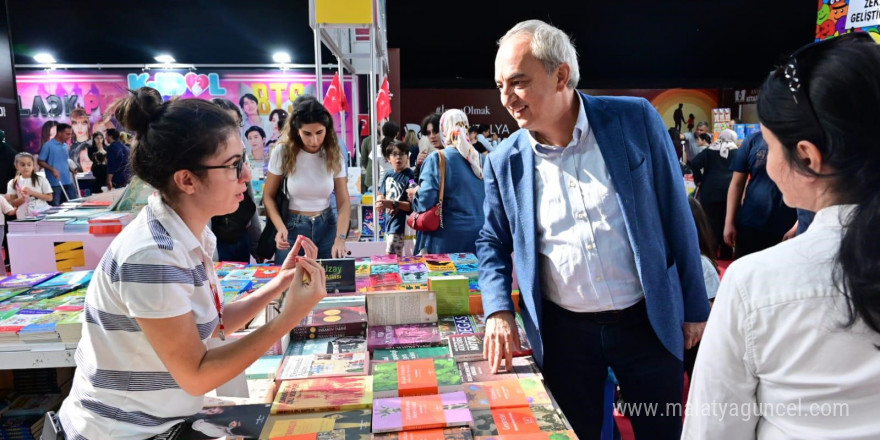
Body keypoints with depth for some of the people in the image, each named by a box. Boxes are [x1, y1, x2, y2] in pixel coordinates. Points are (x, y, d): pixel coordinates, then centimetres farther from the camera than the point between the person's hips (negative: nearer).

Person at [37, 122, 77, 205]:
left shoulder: (65, 146, 12)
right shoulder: (48, 145, -7)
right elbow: (40, 161, -7)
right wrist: (53, 169, -18)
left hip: (68, 181, 6)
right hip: (55, 182, -6)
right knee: (55, 207, 0)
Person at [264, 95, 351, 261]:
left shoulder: (334, 154, -5)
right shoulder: (283, 152, -10)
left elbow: (344, 201, -7)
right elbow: (268, 196, -4)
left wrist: (340, 238, -22)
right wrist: (281, 228, -21)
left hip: (326, 227, 2)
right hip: (292, 228, -1)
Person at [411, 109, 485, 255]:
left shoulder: (437, 158, -10)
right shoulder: (480, 159, 6)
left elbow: (425, 200, -17)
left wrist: (415, 192, 4)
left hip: (447, 238, -5)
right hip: (478, 235, 5)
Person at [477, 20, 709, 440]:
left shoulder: (635, 120, -9)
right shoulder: (504, 161, -5)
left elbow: (675, 216, -2)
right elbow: (493, 242, 7)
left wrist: (694, 308, 2)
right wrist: (499, 310, -9)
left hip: (649, 319, 0)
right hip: (563, 329, 1)